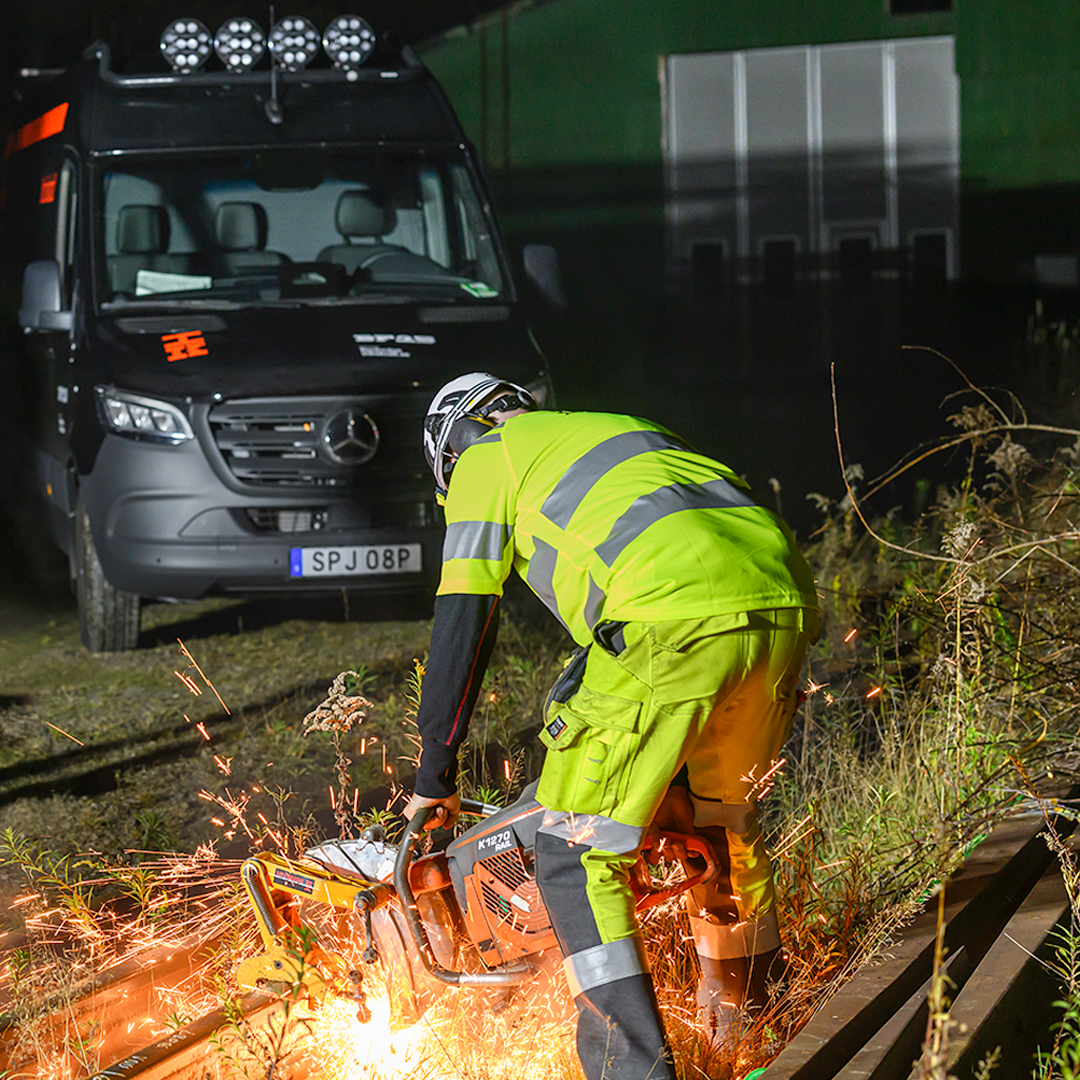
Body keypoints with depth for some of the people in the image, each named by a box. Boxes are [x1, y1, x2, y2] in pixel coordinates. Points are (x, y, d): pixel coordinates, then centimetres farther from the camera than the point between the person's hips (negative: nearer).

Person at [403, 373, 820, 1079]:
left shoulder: (485, 461, 18)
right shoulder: (610, 428, 39)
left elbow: (462, 624, 12)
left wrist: (435, 775, 18)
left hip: (677, 624, -8)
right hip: (785, 604, 8)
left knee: (578, 854, 0)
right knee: (725, 820, 28)